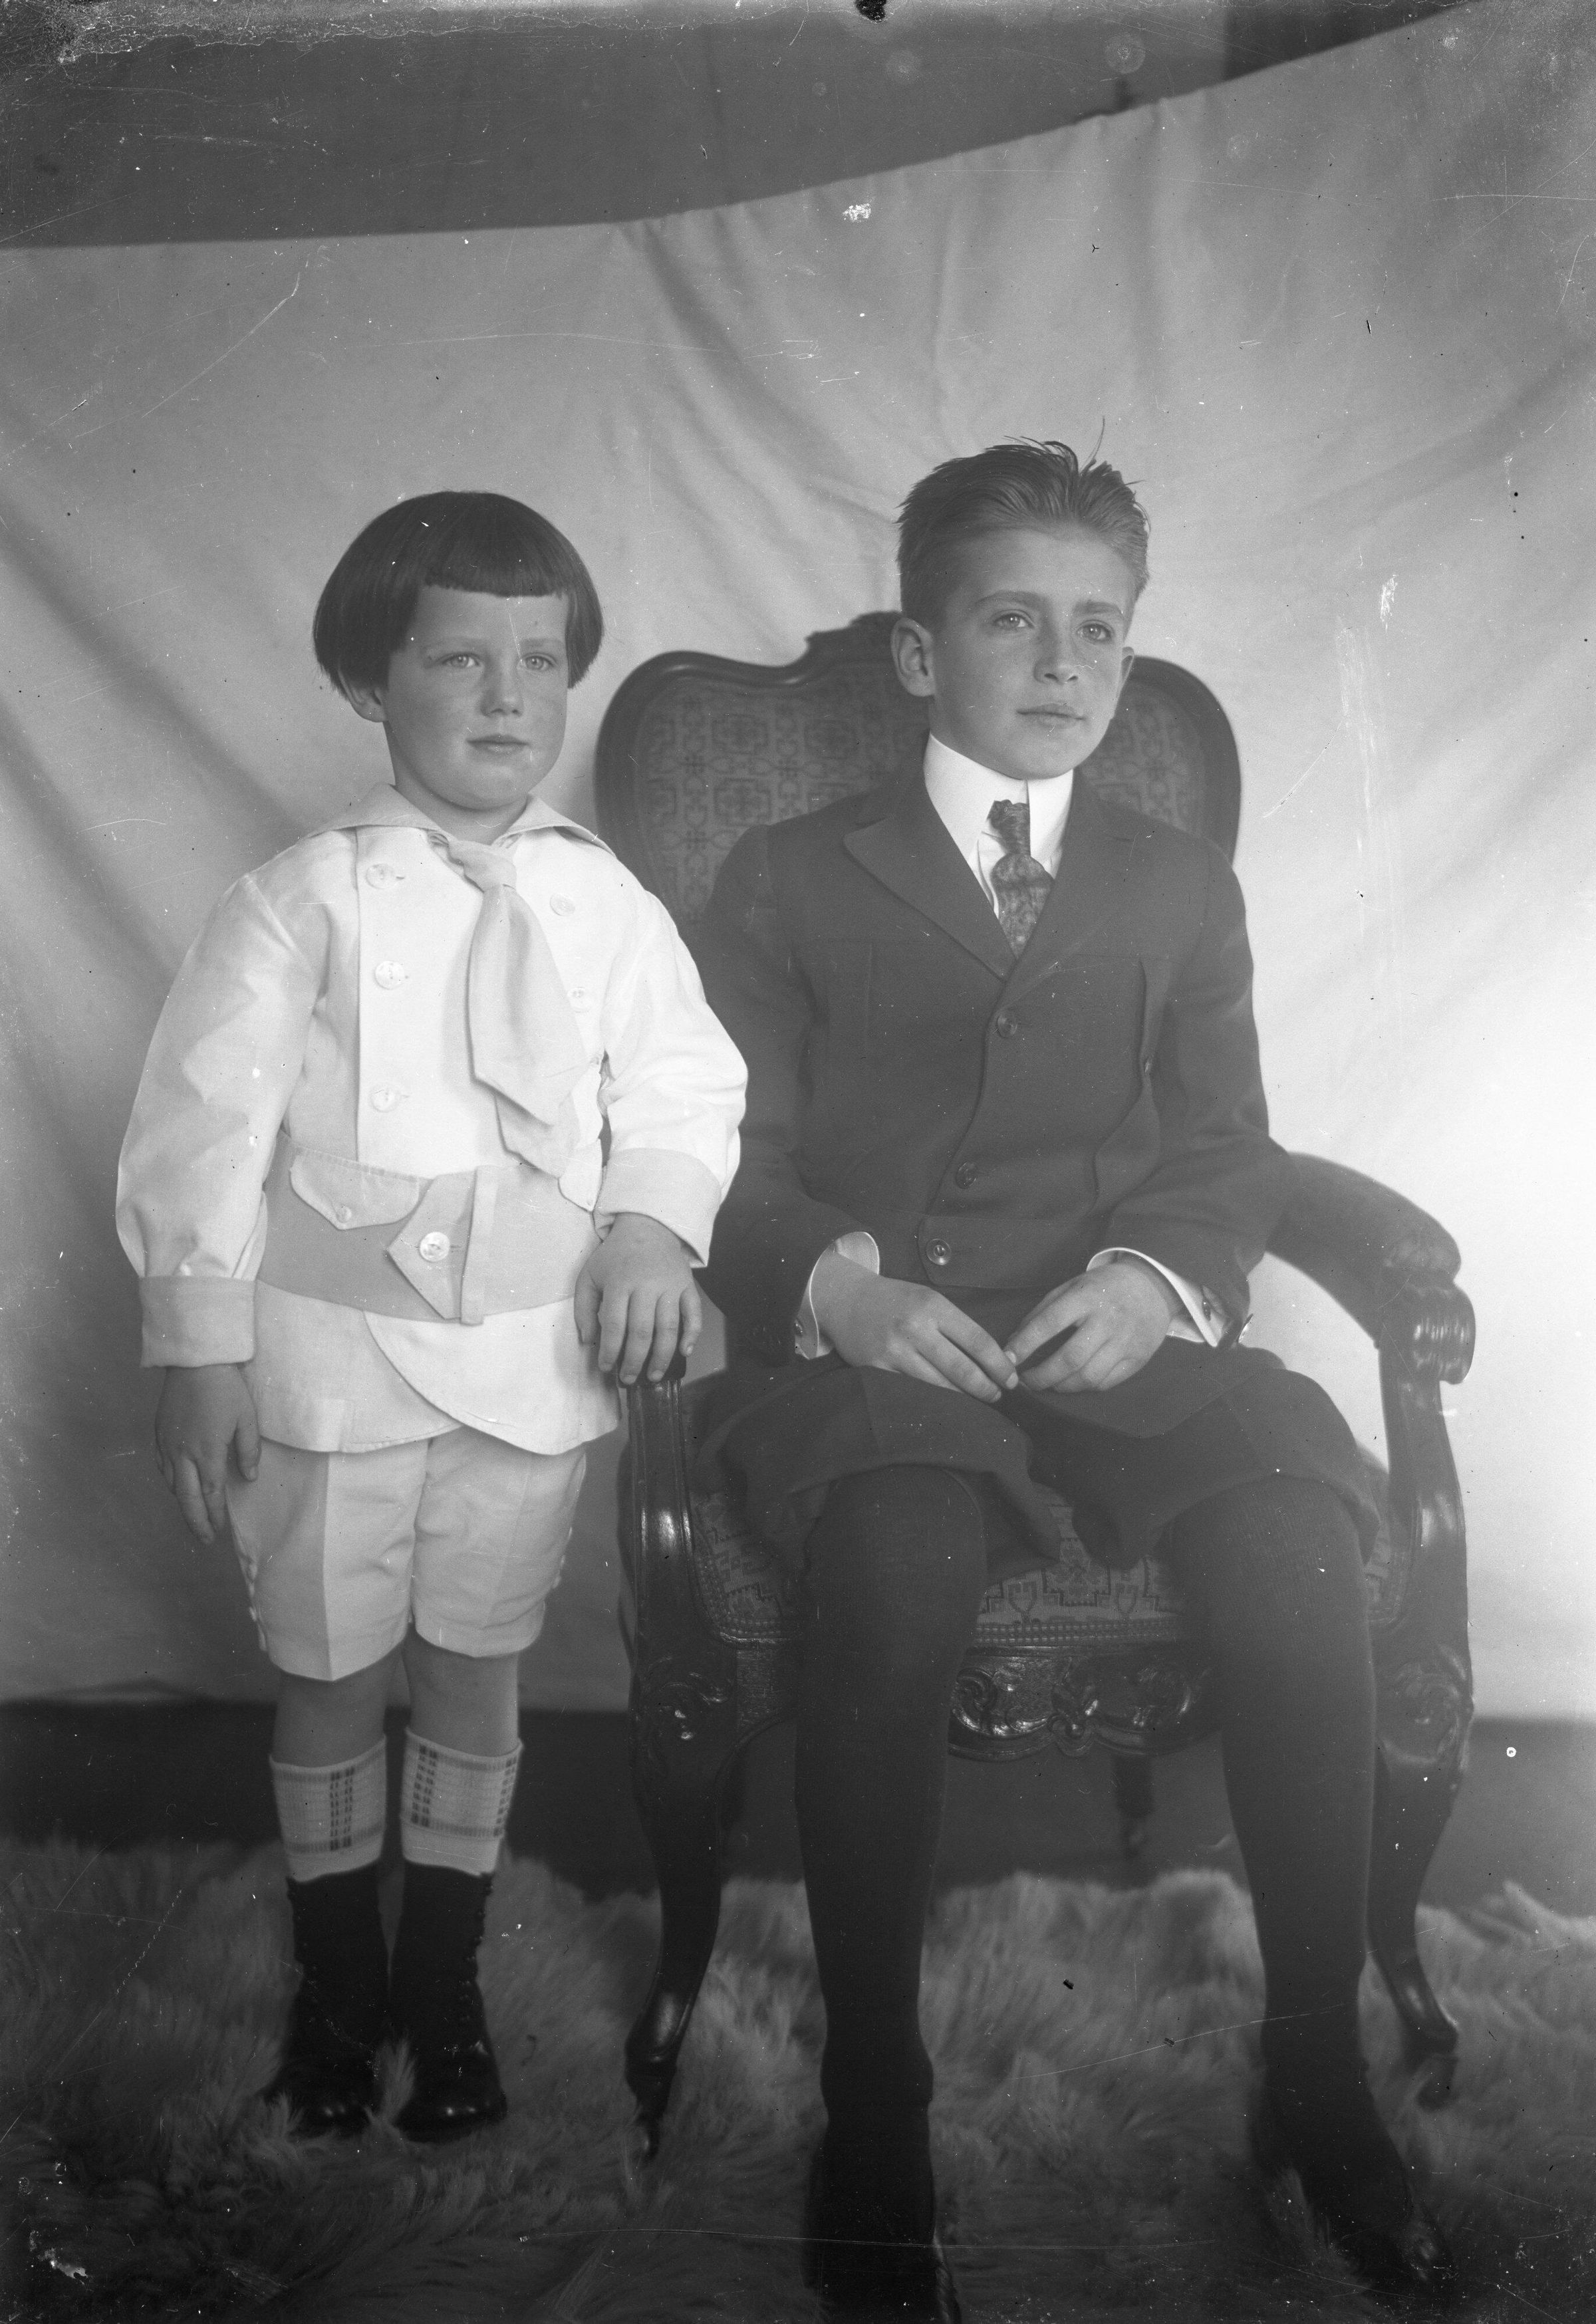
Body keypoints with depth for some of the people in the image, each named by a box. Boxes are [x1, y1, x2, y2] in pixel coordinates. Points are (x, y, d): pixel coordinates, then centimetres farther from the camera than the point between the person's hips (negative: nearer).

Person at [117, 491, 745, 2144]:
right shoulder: (302, 900, -5)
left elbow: (680, 1090, 3)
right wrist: (202, 1346, -9)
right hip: (331, 1354, -1)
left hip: (533, 1354, 2)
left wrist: (655, 1221, -17)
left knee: (475, 1678, 14)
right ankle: (337, 1980, 36)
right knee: (329, 1681, 12)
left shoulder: (605, 906, 3)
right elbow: (205, 1123, -6)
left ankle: (443, 1983, 35)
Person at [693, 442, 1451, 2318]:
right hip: (865, 1342, -2)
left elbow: (1227, 1153, 12)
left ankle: (1318, 2073, -9)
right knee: (902, 1573, -36)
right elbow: (733, 1160, 5)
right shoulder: (784, 880, 13)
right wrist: (839, 1284, -15)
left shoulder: (1184, 891, 21)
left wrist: (1152, 1280, -10)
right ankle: (871, 2123, -18)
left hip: (1115, 1336, 3)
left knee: (1301, 1548, -29)